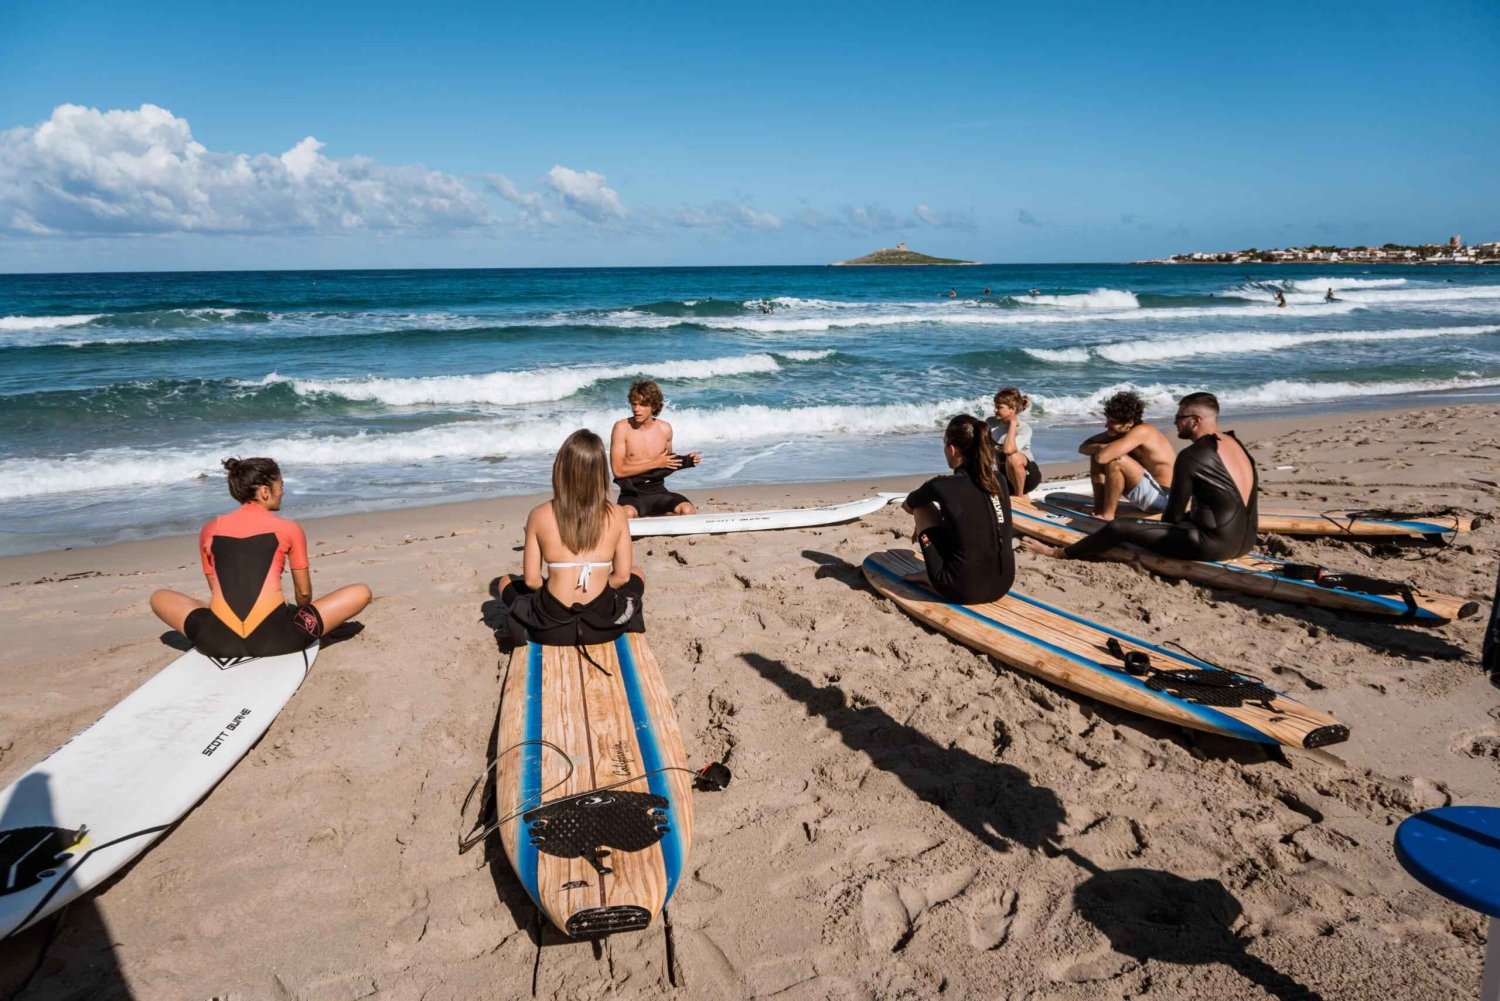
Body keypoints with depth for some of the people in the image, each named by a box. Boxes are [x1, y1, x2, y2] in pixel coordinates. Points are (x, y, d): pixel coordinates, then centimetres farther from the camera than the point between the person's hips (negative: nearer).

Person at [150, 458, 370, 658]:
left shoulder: (209, 530, 14)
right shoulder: (288, 528, 7)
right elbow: (304, 592, 15)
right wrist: (300, 621, 36)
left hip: (220, 640, 3)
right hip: (275, 638, -3)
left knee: (159, 598, 32)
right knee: (361, 593, 11)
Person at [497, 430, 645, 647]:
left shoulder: (539, 515, -8)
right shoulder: (617, 515, -7)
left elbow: (531, 580, -4)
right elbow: (622, 575, -1)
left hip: (550, 628, 0)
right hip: (604, 625, 0)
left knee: (506, 582, 31)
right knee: (637, 575, 32)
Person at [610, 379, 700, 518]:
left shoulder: (665, 429, 5)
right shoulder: (622, 427, -7)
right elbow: (618, 470, -12)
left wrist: (685, 461, 0)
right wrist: (655, 463, -14)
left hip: (658, 491, 4)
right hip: (632, 492, -4)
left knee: (688, 510, -25)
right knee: (627, 514, -38)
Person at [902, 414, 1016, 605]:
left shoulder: (942, 486, -13)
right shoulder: (999, 481, 3)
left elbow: (908, 507, 10)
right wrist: (927, 525, 31)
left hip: (963, 590, -6)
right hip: (1002, 585, 6)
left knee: (922, 507, 10)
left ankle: (938, 579, 18)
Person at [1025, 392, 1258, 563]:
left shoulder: (1192, 455, -15)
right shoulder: (1235, 443, 10)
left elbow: (1174, 512, -9)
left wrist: (1160, 532, 12)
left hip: (1214, 543, -9)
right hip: (1244, 539, 9)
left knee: (1118, 527, -1)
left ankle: (1061, 553, 18)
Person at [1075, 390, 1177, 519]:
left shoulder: (1142, 431, -26)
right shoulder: (1118, 432, -1)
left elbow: (1102, 456, -35)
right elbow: (1084, 447, 0)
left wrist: (1104, 449, -11)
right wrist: (1101, 447, -21)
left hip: (1163, 496, -9)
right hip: (1147, 488, 9)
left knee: (1114, 460, -27)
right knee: (1096, 458, 1)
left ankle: (1107, 515, -16)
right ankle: (1098, 510, -4)